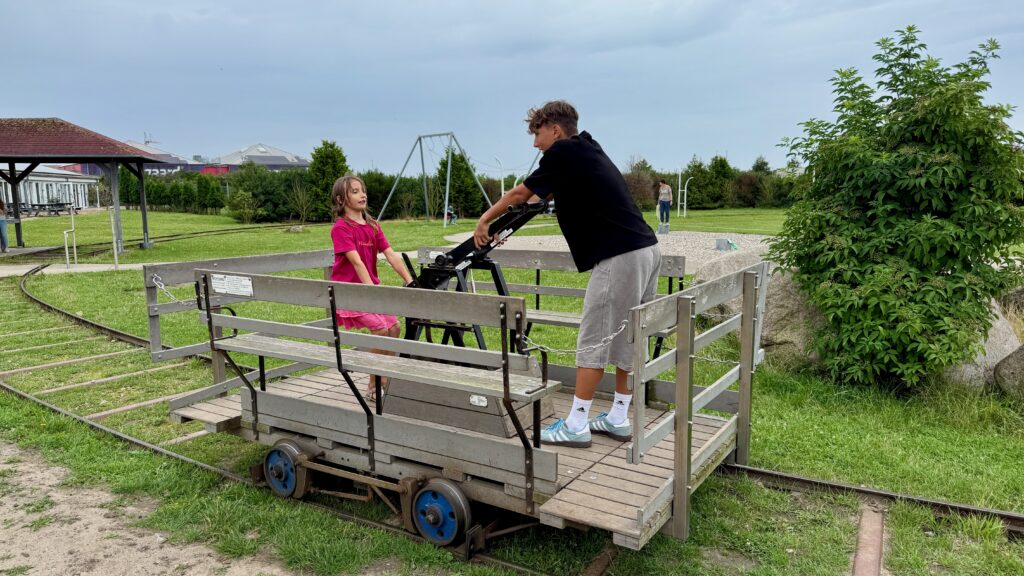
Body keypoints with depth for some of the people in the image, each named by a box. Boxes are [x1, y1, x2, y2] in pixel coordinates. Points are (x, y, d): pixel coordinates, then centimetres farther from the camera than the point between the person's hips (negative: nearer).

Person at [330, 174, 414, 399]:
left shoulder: (373, 225, 6)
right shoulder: (341, 227, -14)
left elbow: (391, 256, -3)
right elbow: (357, 262, -24)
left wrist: (411, 282, -12)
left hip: (371, 287, 7)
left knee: (394, 327, 1)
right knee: (380, 329, -17)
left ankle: (385, 379, 17)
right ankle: (373, 387, -4)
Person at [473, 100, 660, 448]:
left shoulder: (563, 152, -5)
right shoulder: (587, 149, 21)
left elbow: (520, 194, 2)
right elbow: (543, 196, 29)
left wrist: (484, 221, 15)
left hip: (620, 257, -9)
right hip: (646, 250, 9)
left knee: (594, 340, -3)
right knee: (627, 338, 14)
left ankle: (576, 425, 5)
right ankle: (619, 418, 23)